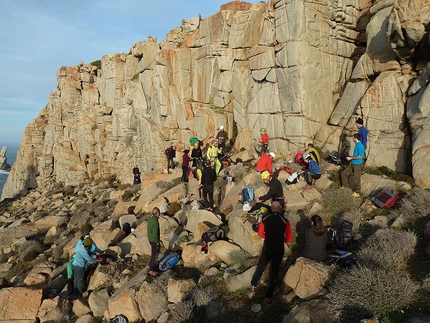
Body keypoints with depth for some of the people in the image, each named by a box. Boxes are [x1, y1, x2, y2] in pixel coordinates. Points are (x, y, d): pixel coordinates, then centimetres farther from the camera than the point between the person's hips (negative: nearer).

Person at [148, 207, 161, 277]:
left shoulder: (150, 219, -2)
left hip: (150, 240, 9)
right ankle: (151, 271, 20)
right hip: (155, 241, -9)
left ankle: (151, 268, 37)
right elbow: (155, 234, -26)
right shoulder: (155, 222, -30)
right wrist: (158, 243, -14)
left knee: (153, 254, 24)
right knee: (154, 256, 7)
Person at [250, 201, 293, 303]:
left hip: (267, 248, 2)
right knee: (274, 272, 13)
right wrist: (281, 239, 7)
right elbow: (289, 238, -11)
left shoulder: (265, 219, -12)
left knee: (260, 267, 23)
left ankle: (253, 285, 39)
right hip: (279, 250, -2)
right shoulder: (285, 221, -19)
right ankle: (269, 296, 22)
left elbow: (260, 234, -1)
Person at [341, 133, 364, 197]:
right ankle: (343, 187, 27)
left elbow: (360, 156, -24)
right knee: (344, 174, 13)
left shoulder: (360, 146, -19)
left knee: (356, 179, -1)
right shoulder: (357, 145, 10)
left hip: (357, 165, -10)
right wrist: (351, 157, 12)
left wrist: (351, 158, -17)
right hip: (353, 164, 10)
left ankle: (357, 193, 13)